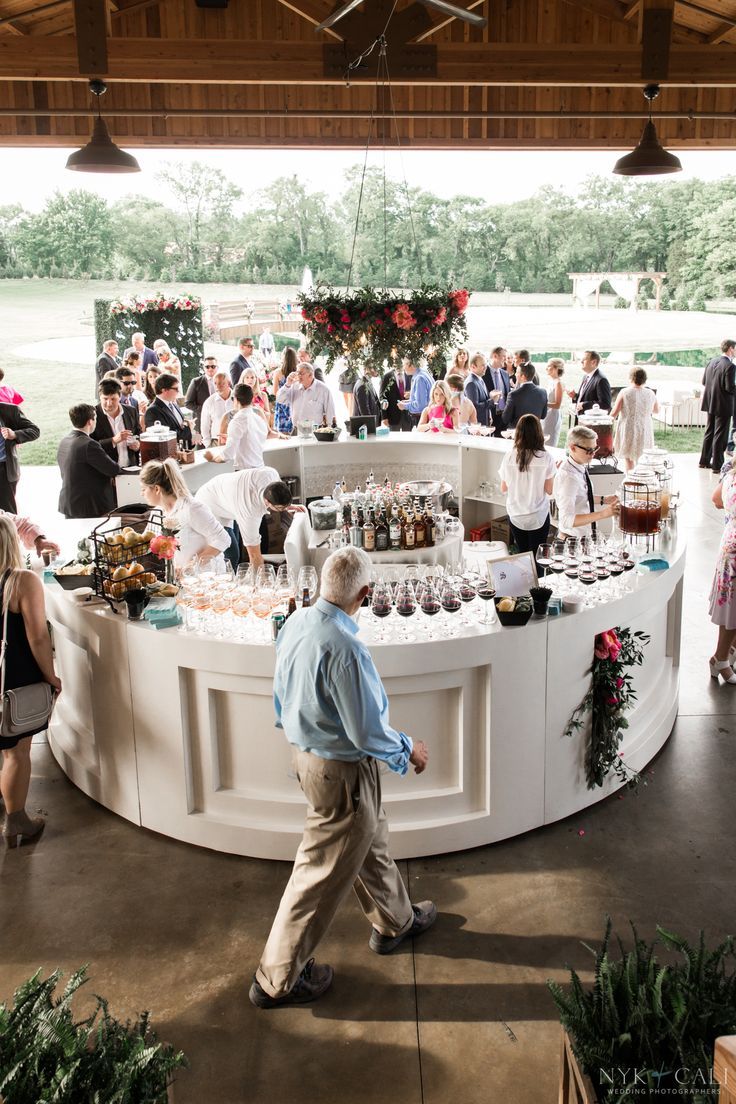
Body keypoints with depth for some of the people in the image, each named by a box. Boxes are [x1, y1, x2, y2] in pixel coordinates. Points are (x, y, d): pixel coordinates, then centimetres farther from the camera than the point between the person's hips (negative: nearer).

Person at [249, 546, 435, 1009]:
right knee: (323, 872, 9)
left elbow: (284, 696, 9)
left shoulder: (296, 623, -6)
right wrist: (409, 750, -7)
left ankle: (395, 921, 52)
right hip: (342, 772, -9)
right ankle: (277, 979, 26)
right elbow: (368, 732, -25)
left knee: (371, 841, 28)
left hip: (308, 751, 9)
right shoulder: (344, 649, -32)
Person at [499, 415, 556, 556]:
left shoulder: (508, 457, -8)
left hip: (515, 516, 2)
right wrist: (553, 472, 6)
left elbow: (503, 489, 1)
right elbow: (549, 490, -9)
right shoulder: (546, 459, -14)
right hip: (538, 518, -2)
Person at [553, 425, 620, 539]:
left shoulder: (580, 467, -2)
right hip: (573, 537, -9)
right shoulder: (569, 477, -29)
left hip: (585, 534, 9)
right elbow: (567, 520, -34)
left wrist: (603, 500, 2)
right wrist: (603, 514, -37)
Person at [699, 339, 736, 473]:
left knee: (709, 432, 18)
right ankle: (717, 465, 4)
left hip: (710, 403, 8)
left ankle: (704, 461, 27)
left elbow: (704, 382, 10)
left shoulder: (711, 362, 4)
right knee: (720, 436, 0)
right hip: (723, 405, -8)